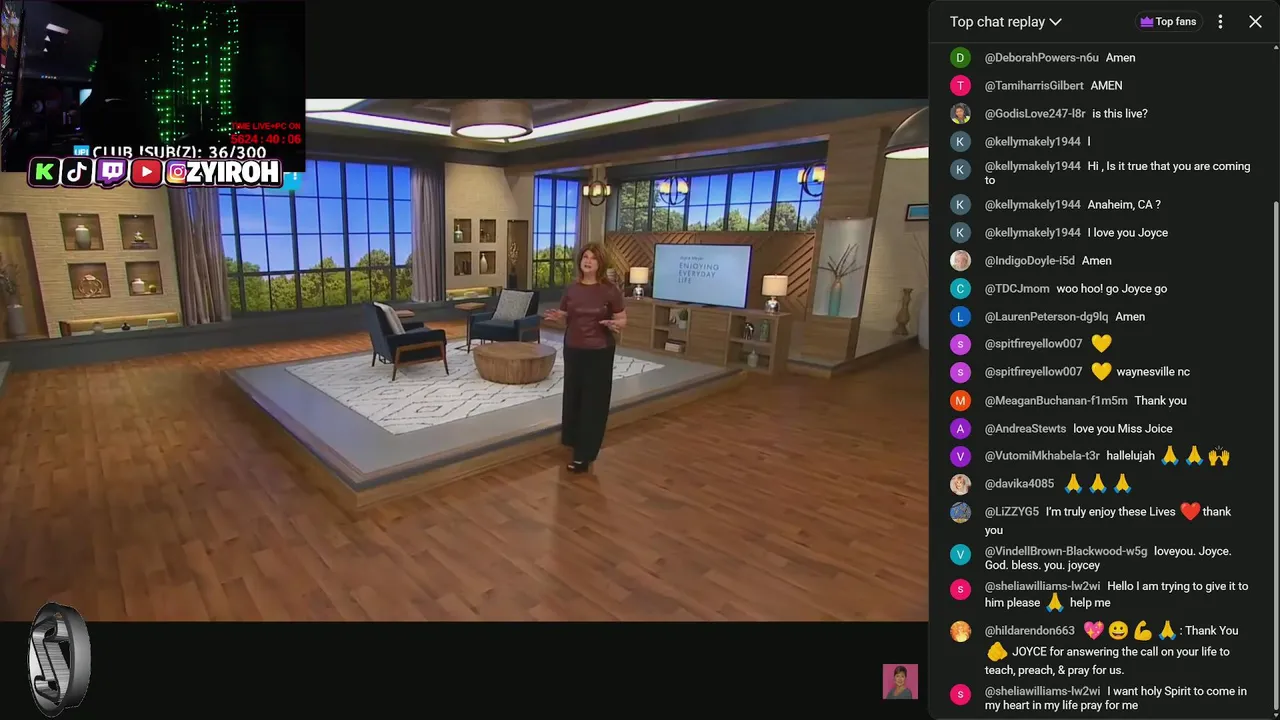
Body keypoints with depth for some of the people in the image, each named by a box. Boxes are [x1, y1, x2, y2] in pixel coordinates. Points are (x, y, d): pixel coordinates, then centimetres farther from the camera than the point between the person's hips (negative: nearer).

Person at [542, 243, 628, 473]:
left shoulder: (610, 290, -8)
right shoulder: (571, 290, 4)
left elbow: (623, 320, -4)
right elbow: (566, 318, 13)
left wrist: (613, 324, -25)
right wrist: (557, 317, -9)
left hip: (600, 352, -4)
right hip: (573, 350, 4)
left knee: (593, 401, 0)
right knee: (573, 397, 13)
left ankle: (584, 454, 7)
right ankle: (574, 440, 34)